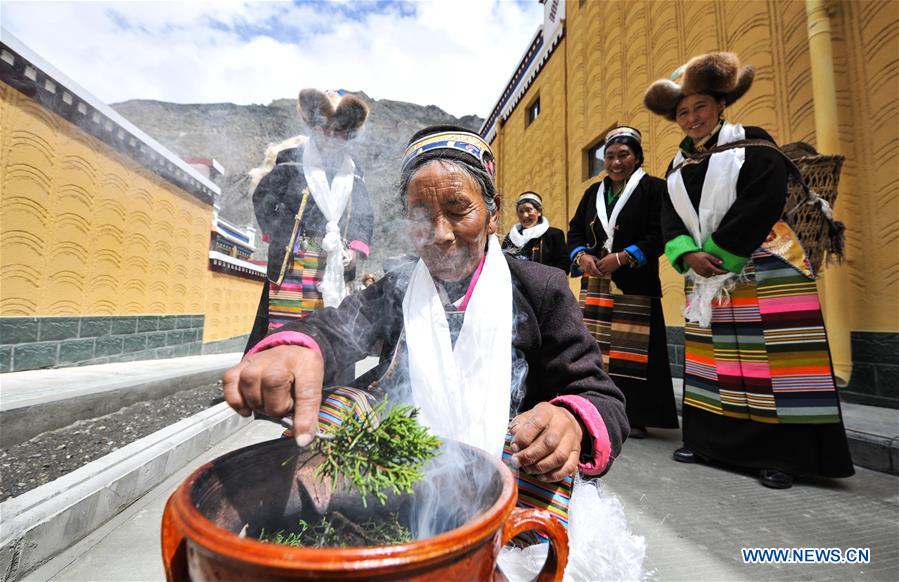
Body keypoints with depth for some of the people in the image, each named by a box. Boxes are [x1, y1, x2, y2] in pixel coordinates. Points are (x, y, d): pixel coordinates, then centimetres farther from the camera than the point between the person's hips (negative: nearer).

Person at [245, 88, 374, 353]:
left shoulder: (352, 171, 15)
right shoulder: (291, 159, 4)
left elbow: (365, 217, 16)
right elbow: (262, 198, 3)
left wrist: (356, 250, 2)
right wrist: (280, 236, -4)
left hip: (335, 263, 4)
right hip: (293, 260, -3)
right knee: (284, 321, -5)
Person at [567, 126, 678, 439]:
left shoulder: (653, 187, 4)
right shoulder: (594, 191, 18)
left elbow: (660, 233, -7)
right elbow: (575, 230, 14)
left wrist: (623, 257, -16)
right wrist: (581, 255, -6)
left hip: (635, 284, -4)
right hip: (595, 283, 4)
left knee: (632, 349, -4)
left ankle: (636, 415, 8)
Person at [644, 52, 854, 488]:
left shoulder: (752, 145, 0)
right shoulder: (678, 164, 14)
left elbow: (760, 205, -13)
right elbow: (669, 218, 5)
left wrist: (718, 253, -16)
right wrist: (689, 255, -13)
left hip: (763, 270, -5)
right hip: (704, 275, 5)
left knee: (770, 358, -5)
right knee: (710, 355, 8)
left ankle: (782, 454, 8)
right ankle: (708, 440, 19)